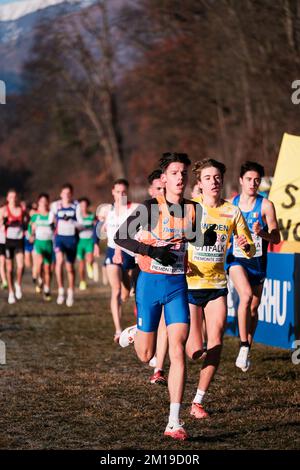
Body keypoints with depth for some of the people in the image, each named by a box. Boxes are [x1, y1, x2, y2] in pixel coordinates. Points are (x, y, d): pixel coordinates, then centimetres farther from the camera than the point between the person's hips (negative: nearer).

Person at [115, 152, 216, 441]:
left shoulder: (193, 209, 4)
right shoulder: (150, 207, -8)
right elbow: (120, 237, -6)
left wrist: (206, 238, -1)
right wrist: (150, 250, -20)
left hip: (177, 285, 2)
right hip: (150, 283, -2)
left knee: (178, 349, -12)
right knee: (146, 355, 7)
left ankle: (174, 423, -11)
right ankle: (132, 334, 45)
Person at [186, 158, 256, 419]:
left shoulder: (232, 212, 3)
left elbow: (251, 251, 8)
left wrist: (246, 246, -17)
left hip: (217, 285, 3)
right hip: (190, 283, -3)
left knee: (215, 343, -7)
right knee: (195, 351, -5)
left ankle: (198, 401, 5)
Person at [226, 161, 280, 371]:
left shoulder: (266, 205, -5)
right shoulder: (230, 204, 3)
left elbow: (276, 238, -7)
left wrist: (262, 233, -24)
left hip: (258, 261, 1)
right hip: (236, 258, -1)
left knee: (254, 308, 9)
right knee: (246, 295, -26)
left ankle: (248, 349, 28)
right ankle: (243, 346, -21)